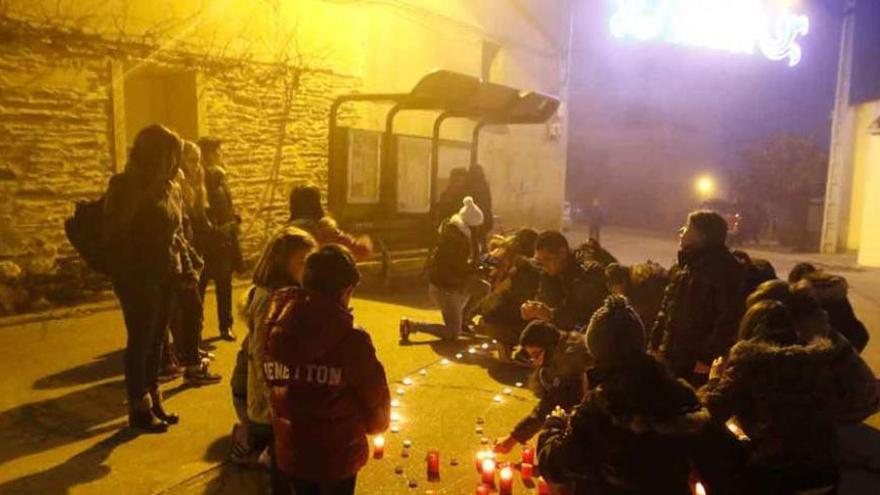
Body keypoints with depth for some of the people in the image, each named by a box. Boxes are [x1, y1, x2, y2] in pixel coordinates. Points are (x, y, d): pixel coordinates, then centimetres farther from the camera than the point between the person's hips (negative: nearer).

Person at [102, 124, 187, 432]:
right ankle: (139, 409, 14)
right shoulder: (125, 186, -12)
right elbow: (114, 236, -16)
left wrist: (182, 267, 10)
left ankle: (153, 401, 25)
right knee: (140, 340, 2)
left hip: (163, 275, 7)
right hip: (137, 278, -7)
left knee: (156, 339, 13)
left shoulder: (165, 187, 9)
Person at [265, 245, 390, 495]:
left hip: (290, 452, 4)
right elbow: (375, 400, -12)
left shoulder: (276, 331, -9)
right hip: (337, 455, -4)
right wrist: (375, 423, 10)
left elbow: (272, 388, -2)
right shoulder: (351, 340, -21)